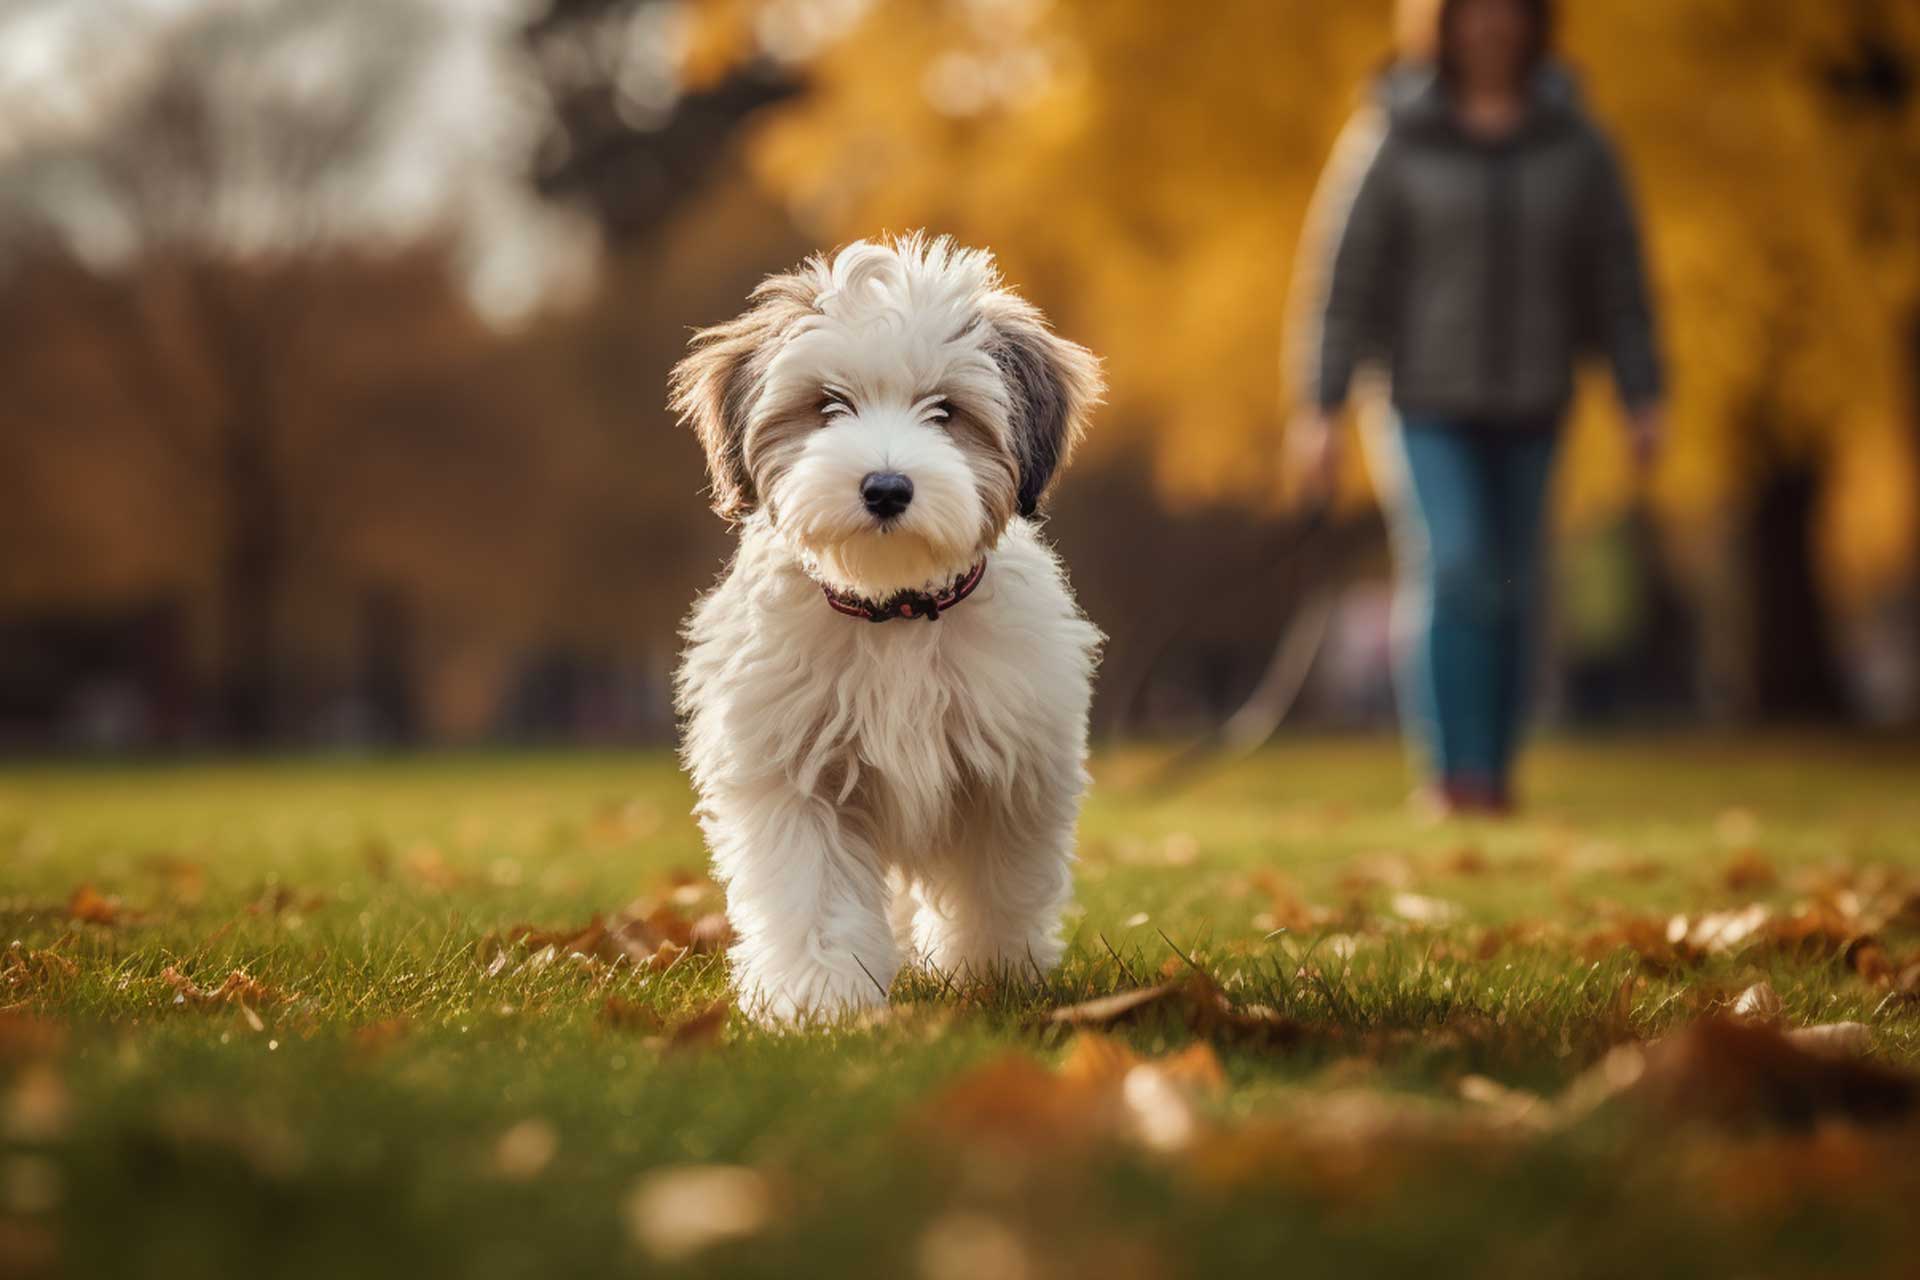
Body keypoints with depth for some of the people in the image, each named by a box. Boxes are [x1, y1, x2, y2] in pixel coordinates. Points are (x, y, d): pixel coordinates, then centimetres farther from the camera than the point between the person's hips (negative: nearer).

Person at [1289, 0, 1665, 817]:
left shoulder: (1572, 140, 5)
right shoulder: (1396, 135, -2)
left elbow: (1618, 274, 7)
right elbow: (1342, 274, -2)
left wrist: (1642, 397, 1)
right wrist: (1319, 407, -6)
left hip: (1530, 410, 3)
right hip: (1427, 401, -3)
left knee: (1510, 589, 5)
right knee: (1449, 567, -17)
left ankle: (1495, 777, 15)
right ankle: (1452, 774, -16)